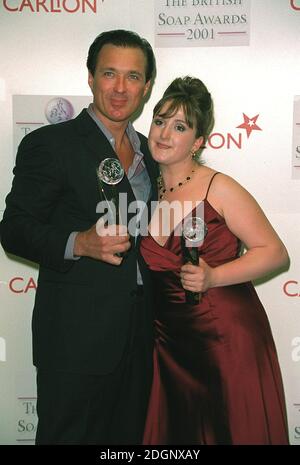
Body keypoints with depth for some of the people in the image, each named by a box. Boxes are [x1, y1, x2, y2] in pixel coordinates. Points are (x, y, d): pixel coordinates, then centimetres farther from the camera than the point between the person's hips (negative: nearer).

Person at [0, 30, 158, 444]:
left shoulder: (148, 150, 12)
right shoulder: (49, 144, -10)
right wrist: (78, 243, -26)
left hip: (139, 331, 7)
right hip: (78, 334, -6)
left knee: (130, 435, 17)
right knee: (70, 434, 7)